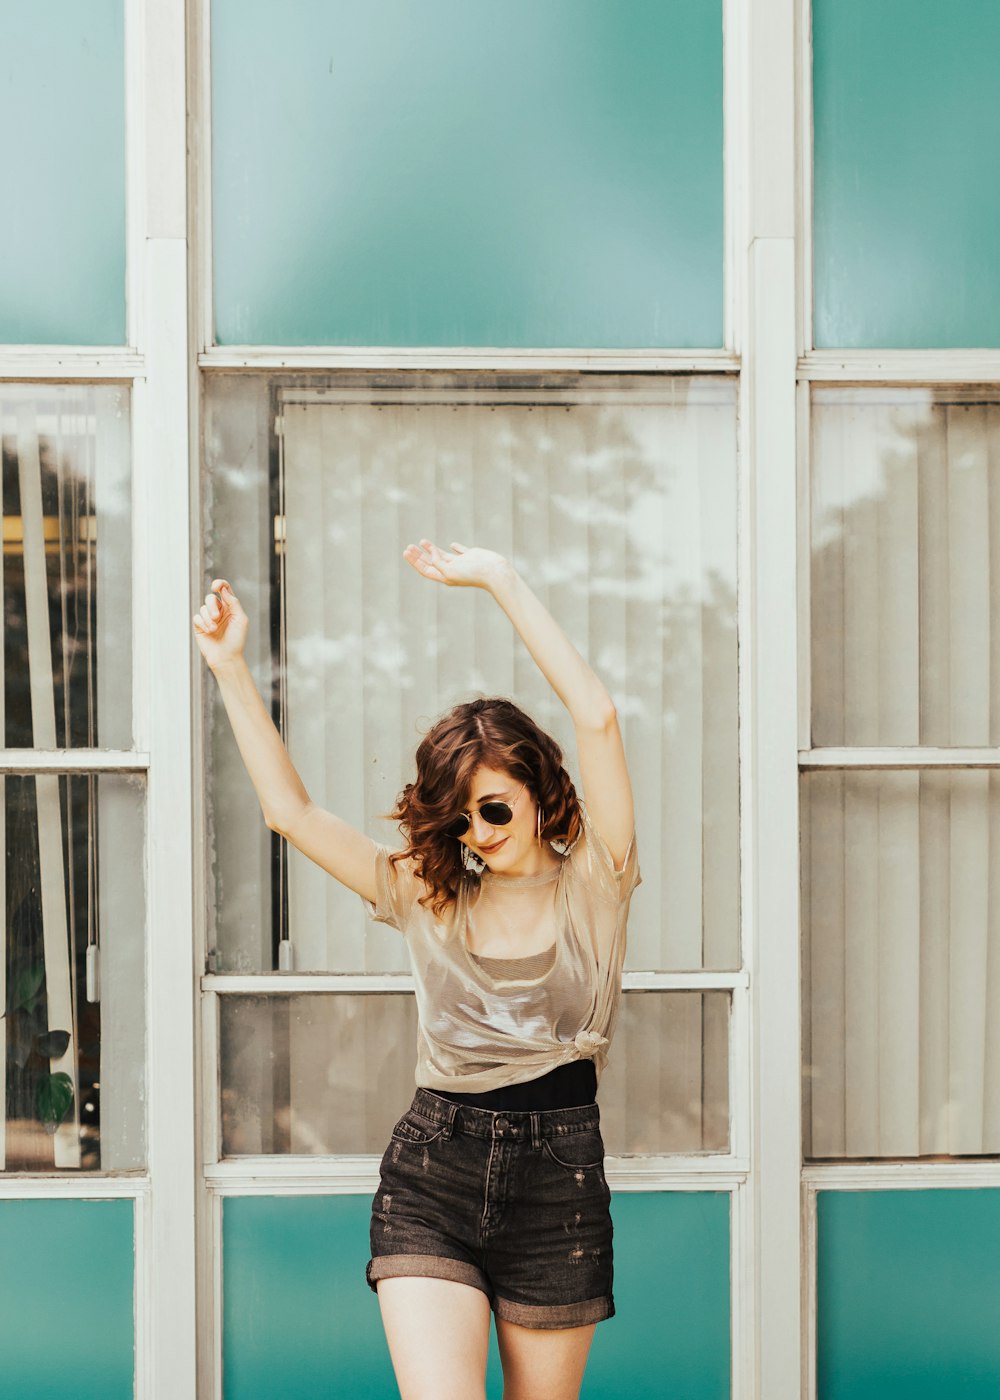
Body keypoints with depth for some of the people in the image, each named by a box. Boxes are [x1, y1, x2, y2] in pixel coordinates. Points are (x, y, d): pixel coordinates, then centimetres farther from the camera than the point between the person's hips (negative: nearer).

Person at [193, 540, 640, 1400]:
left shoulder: (590, 886, 0)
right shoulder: (427, 895, 9)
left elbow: (596, 717, -11)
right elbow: (291, 810, 6)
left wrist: (503, 582, -10)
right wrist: (231, 670, -1)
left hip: (558, 1177, -1)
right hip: (431, 1173, 1)